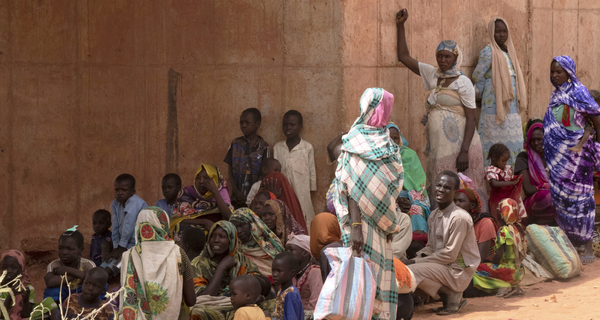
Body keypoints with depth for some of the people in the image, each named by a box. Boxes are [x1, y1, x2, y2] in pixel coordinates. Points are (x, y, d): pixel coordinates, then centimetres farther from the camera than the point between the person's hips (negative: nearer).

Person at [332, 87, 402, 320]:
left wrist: (391, 224, 1)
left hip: (381, 220, 4)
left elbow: (391, 188, 6)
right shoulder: (356, 143, -7)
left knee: (381, 274, 5)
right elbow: (351, 189, -11)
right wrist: (354, 227, -14)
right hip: (364, 220, -4)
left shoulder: (386, 142, 5)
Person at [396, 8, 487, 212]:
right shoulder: (432, 74, 10)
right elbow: (404, 57, 15)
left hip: (458, 146, -6)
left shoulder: (463, 83, -7)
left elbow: (471, 118, -11)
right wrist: (400, 26, 7)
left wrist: (464, 151, -20)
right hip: (438, 147, 6)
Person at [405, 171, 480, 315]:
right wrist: (413, 260, -8)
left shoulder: (459, 217, -19)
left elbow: (450, 255, -20)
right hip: (443, 266, 9)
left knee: (410, 271, -24)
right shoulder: (434, 215, 8)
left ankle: (451, 295, -6)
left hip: (458, 272, -9)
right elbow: (430, 248, 13)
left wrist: (416, 262, -17)